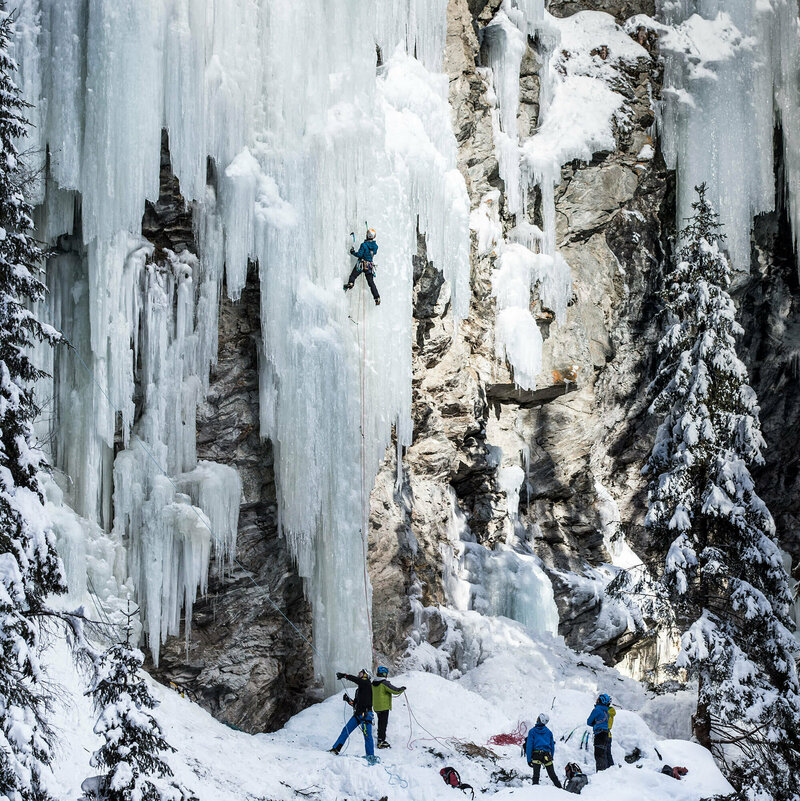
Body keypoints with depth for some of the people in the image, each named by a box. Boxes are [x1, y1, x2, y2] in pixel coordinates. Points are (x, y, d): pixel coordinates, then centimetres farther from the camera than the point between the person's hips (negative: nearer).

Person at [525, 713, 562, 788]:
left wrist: (529, 759, -1)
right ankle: (560, 788, 4)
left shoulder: (532, 731, 1)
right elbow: (552, 746, 13)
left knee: (536, 774, -1)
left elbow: (529, 746, -3)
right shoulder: (549, 732, 10)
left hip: (536, 755, -2)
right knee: (552, 774, 6)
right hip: (547, 755, 2)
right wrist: (551, 757, 20)